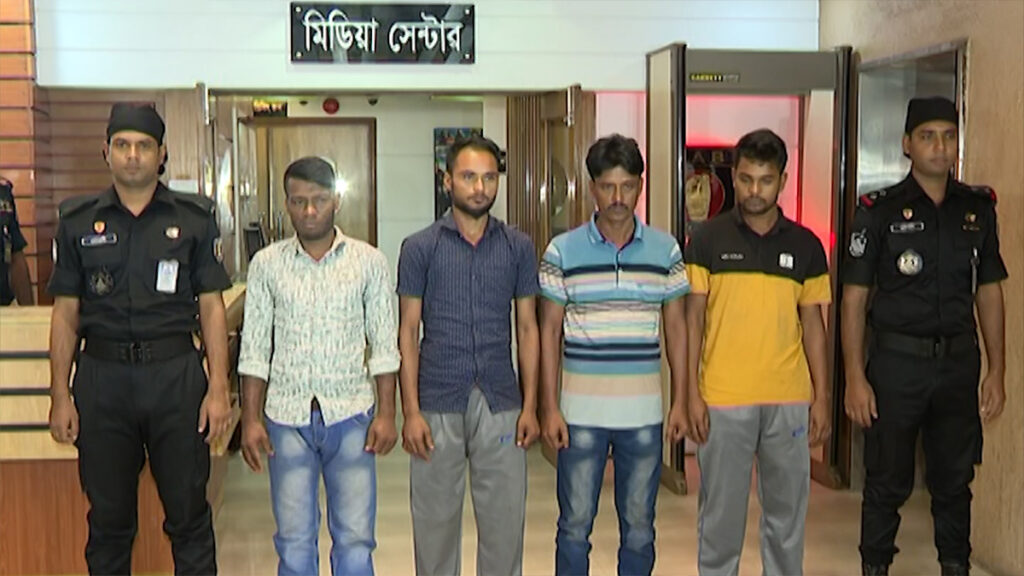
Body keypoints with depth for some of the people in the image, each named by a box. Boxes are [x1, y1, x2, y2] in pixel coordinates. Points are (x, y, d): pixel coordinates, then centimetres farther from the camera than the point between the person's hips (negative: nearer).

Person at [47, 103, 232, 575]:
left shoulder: (194, 218, 4)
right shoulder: (78, 221, 7)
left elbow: (211, 307, 2)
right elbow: (65, 314, 7)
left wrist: (218, 389, -5)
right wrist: (60, 396, 1)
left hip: (176, 373, -1)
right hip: (102, 376, 1)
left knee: (189, 516, 5)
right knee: (107, 520, 11)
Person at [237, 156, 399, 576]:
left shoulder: (369, 262, 1)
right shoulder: (266, 264, 3)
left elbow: (384, 346, 2)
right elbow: (254, 349, 5)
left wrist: (386, 412, -4)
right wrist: (251, 418, -1)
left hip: (351, 415, -1)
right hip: (287, 417, 1)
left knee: (355, 539, 2)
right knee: (294, 541, 7)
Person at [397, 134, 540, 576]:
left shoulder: (518, 247, 4)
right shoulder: (420, 247, -1)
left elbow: (527, 328, 7)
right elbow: (408, 332, -1)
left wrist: (530, 405, 0)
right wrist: (411, 411, -7)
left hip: (500, 403, 1)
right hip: (438, 403, -1)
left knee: (505, 518, 7)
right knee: (435, 519, 8)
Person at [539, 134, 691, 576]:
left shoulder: (666, 250, 2)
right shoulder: (562, 251, -3)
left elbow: (675, 327, 8)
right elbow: (549, 331, 0)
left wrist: (680, 402, 3)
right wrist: (550, 408, -5)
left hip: (644, 411, 2)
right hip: (581, 410, -1)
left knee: (639, 527, 12)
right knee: (575, 526, 7)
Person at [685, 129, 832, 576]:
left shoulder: (805, 245, 5)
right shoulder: (708, 240, -1)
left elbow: (813, 324, 8)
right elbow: (693, 320, -1)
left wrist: (822, 395, 4)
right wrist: (692, 393, -7)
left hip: (790, 400, 2)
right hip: (723, 400, -2)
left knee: (786, 512, 12)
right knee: (721, 511, 8)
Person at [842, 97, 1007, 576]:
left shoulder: (978, 207, 6)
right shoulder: (879, 210, -5)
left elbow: (989, 292, 10)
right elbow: (854, 298, -5)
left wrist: (996, 369, 5)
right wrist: (855, 377, -11)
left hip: (959, 362, 3)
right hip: (896, 362, -3)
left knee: (955, 479, 13)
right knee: (887, 482, 7)